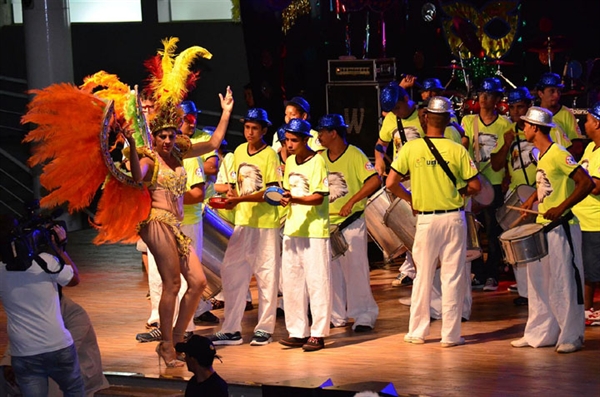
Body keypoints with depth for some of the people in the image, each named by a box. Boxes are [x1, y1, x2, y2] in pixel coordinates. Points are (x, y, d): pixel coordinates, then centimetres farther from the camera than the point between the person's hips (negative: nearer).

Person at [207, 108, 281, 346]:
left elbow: (270, 191, -14)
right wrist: (232, 198, -3)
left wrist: (240, 199, -23)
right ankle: (231, 330, 7)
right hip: (242, 221, 6)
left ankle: (264, 329, 9)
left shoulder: (269, 155, -9)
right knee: (231, 272, 3)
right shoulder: (239, 151, 11)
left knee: (266, 275, 1)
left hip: (266, 222, -6)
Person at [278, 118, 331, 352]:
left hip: (315, 230, -8)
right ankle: (297, 332, 17)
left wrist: (294, 199, -29)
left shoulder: (316, 162, -10)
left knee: (317, 280, -4)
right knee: (291, 281, 9)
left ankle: (318, 334, 1)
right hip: (292, 228, 8)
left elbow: (318, 197, -16)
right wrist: (284, 199, -2)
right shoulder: (290, 161, 13)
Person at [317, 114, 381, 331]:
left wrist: (352, 201, -24)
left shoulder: (355, 155, -11)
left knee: (355, 268, -6)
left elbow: (375, 181, -20)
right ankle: (336, 315, 18)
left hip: (351, 221, -6)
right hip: (326, 222, 6)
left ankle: (364, 315, -1)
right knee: (331, 270, 10)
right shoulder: (320, 158, 8)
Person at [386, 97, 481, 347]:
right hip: (453, 217, -1)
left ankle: (417, 332, 17)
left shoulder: (410, 149, -5)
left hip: (426, 220, 1)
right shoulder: (457, 150, -7)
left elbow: (391, 183, -7)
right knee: (453, 276, 4)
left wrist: (410, 198, 9)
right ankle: (450, 334, 4)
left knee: (423, 276, 12)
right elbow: (475, 186, -5)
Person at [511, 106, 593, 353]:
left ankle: (571, 337, 4)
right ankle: (540, 333, 18)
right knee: (538, 282, 11)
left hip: (562, 228, -9)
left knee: (564, 283, -3)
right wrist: (533, 198, 11)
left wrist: (561, 208, -27)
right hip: (542, 226, 9)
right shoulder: (541, 156, 12)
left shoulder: (558, 154, -16)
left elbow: (586, 183, -21)